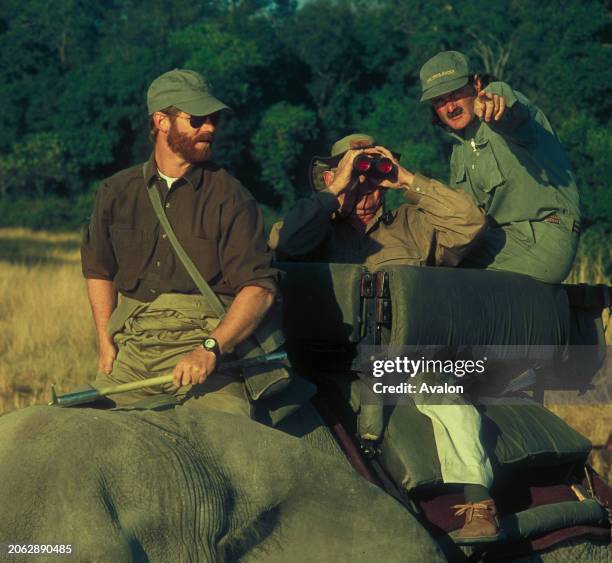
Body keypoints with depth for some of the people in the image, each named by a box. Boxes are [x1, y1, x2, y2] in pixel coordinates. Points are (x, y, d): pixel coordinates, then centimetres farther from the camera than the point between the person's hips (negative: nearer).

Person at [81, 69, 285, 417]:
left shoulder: (231, 198, 0)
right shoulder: (117, 191, 12)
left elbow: (259, 288, -8)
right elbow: (98, 270, 25)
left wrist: (211, 349, -22)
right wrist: (106, 344, 14)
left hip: (204, 340, -3)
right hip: (131, 350, 3)